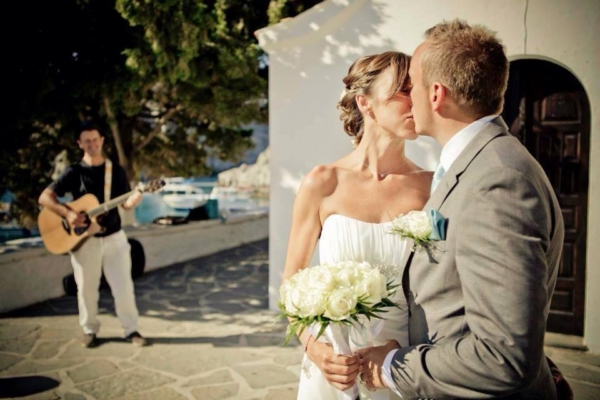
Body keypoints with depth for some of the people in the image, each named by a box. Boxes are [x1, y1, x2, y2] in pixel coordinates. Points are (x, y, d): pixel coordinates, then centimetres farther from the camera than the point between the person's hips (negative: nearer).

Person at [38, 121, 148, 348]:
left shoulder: (116, 171, 4)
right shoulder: (74, 172, -1)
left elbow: (126, 204, 1)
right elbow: (44, 198, -5)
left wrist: (137, 196, -21)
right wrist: (68, 213, -19)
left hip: (114, 237, 1)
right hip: (85, 240, 0)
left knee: (123, 285, 1)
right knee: (86, 287, 8)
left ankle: (131, 330, 13)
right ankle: (89, 331, 25)